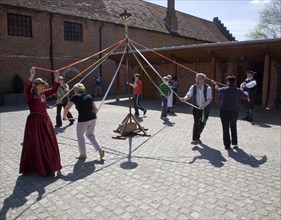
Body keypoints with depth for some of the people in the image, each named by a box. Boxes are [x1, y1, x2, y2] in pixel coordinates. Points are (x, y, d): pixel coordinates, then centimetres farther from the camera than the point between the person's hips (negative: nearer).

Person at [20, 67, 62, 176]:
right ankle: (40, 167, 12)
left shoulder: (43, 94, 9)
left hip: (45, 120, 8)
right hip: (34, 121, -8)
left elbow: (53, 89, 20)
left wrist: (56, 78, 10)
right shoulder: (30, 95, -12)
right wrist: (32, 75, -44)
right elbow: (27, 88, -33)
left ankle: (49, 165, 31)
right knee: (36, 145, 1)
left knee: (49, 144, 15)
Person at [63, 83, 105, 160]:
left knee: (80, 136, 18)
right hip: (92, 118, 5)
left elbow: (66, 109, 3)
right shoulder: (89, 96, 12)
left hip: (83, 119, -5)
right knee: (90, 134, 26)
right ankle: (100, 149, 14)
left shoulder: (75, 97, 0)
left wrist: (64, 116, 21)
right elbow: (95, 109, 14)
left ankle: (83, 155, 28)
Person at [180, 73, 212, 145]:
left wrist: (204, 105, -45)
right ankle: (195, 139, -6)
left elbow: (209, 99, -26)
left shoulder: (208, 88, -15)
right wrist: (184, 99, -42)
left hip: (205, 108, 0)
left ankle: (197, 137, 34)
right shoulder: (193, 87, -8)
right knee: (196, 122, -12)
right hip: (196, 107, 0)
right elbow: (189, 95, -19)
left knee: (202, 123, 12)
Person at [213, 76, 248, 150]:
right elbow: (245, 96, 12)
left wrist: (215, 84, 31)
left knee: (225, 129, 6)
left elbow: (217, 89, 11)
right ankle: (235, 143, 22)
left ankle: (227, 145, 9)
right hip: (234, 112, 3)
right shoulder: (238, 91, -4)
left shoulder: (224, 90, -9)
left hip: (224, 112, -2)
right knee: (233, 127, 23)